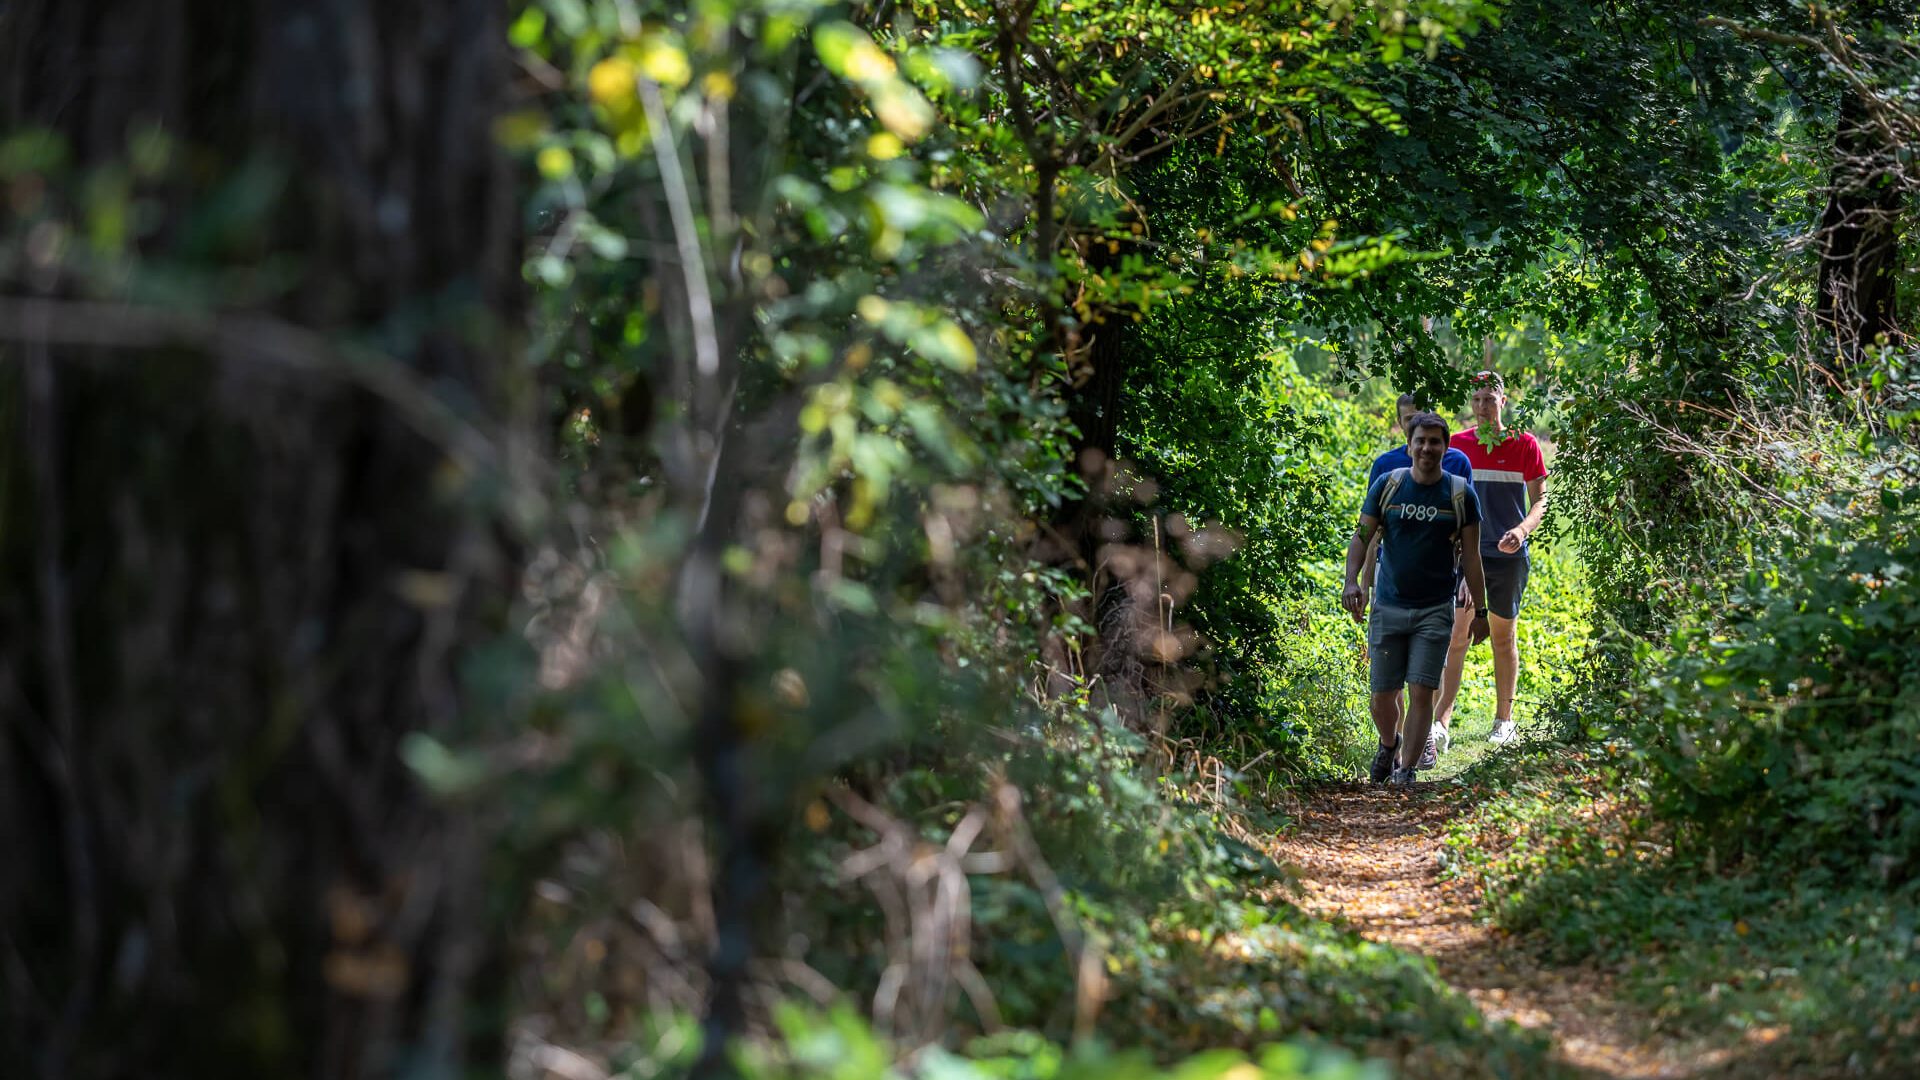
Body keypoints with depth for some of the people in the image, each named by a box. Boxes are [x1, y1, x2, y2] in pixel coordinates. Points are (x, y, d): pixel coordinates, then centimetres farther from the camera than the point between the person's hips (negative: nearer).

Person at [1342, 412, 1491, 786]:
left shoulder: (1460, 494, 0)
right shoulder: (1387, 485, 1)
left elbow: (1471, 557, 3)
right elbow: (1362, 535, 2)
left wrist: (1480, 611, 2)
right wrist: (1351, 581, -15)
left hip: (1435, 611, -1)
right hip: (1388, 608, 1)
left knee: (1421, 693, -9)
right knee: (1382, 695, 6)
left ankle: (1405, 771, -3)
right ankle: (1389, 745, 35)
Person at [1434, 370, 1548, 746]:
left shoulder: (1524, 445, -1)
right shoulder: (1456, 444, 5)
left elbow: (1540, 499, 0)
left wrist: (1523, 529, -18)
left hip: (1508, 555, -1)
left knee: (1504, 636, 10)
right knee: (1456, 634, -11)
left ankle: (1504, 720, 22)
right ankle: (1440, 723, -17)